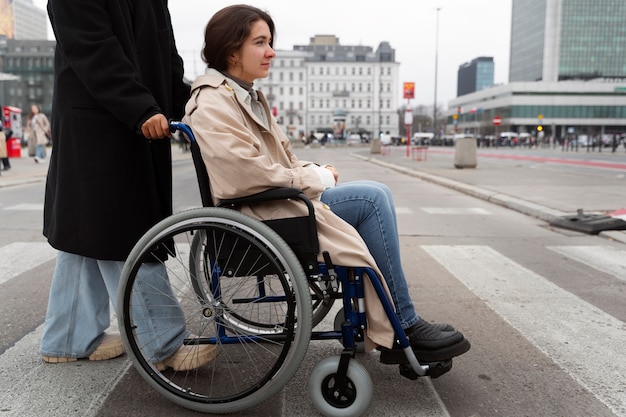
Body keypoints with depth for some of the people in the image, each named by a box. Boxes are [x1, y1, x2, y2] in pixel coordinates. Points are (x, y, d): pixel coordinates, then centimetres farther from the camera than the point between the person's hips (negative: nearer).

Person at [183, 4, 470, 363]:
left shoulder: (246, 94, 15)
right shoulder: (212, 107, -16)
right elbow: (259, 177, -24)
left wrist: (313, 171, 0)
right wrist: (320, 177, -11)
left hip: (275, 199, 9)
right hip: (258, 217, -9)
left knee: (377, 196, -2)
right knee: (373, 199, -13)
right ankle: (400, 331, -2)